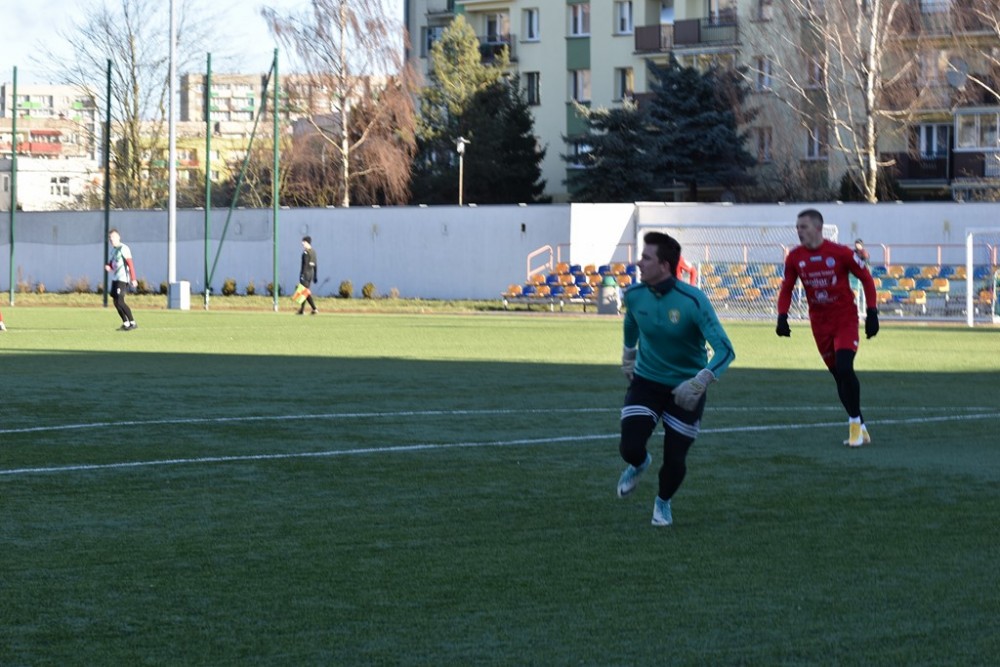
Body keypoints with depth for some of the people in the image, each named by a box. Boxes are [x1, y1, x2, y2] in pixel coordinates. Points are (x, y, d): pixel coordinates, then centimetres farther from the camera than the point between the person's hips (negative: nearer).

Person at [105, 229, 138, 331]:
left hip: (122, 279, -9)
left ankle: (133, 323, -9)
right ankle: (126, 324, 14)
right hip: (115, 279, 9)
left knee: (120, 301, -15)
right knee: (116, 302, 7)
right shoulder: (113, 250, 16)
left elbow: (130, 264, -17)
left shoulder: (123, 248, -11)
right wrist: (107, 266, 1)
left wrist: (133, 279, -23)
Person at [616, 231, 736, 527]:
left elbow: (725, 350, -30)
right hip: (646, 381, 3)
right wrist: (628, 353, 25)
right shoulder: (634, 295, -11)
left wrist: (699, 383, -42)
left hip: (685, 389, -3)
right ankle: (638, 464, 26)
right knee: (630, 446, -15)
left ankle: (663, 502, 32)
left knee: (675, 460, -3)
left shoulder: (693, 301, -26)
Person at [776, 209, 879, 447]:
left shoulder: (840, 253, -13)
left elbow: (866, 278, -3)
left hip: (846, 319, -4)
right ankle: (859, 427, 16)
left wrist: (872, 313, -7)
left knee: (844, 368, -20)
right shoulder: (795, 257, -1)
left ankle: (855, 423, -7)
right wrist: (782, 316, -5)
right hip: (819, 323, 4)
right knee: (838, 374, 6)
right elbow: (786, 289, 10)